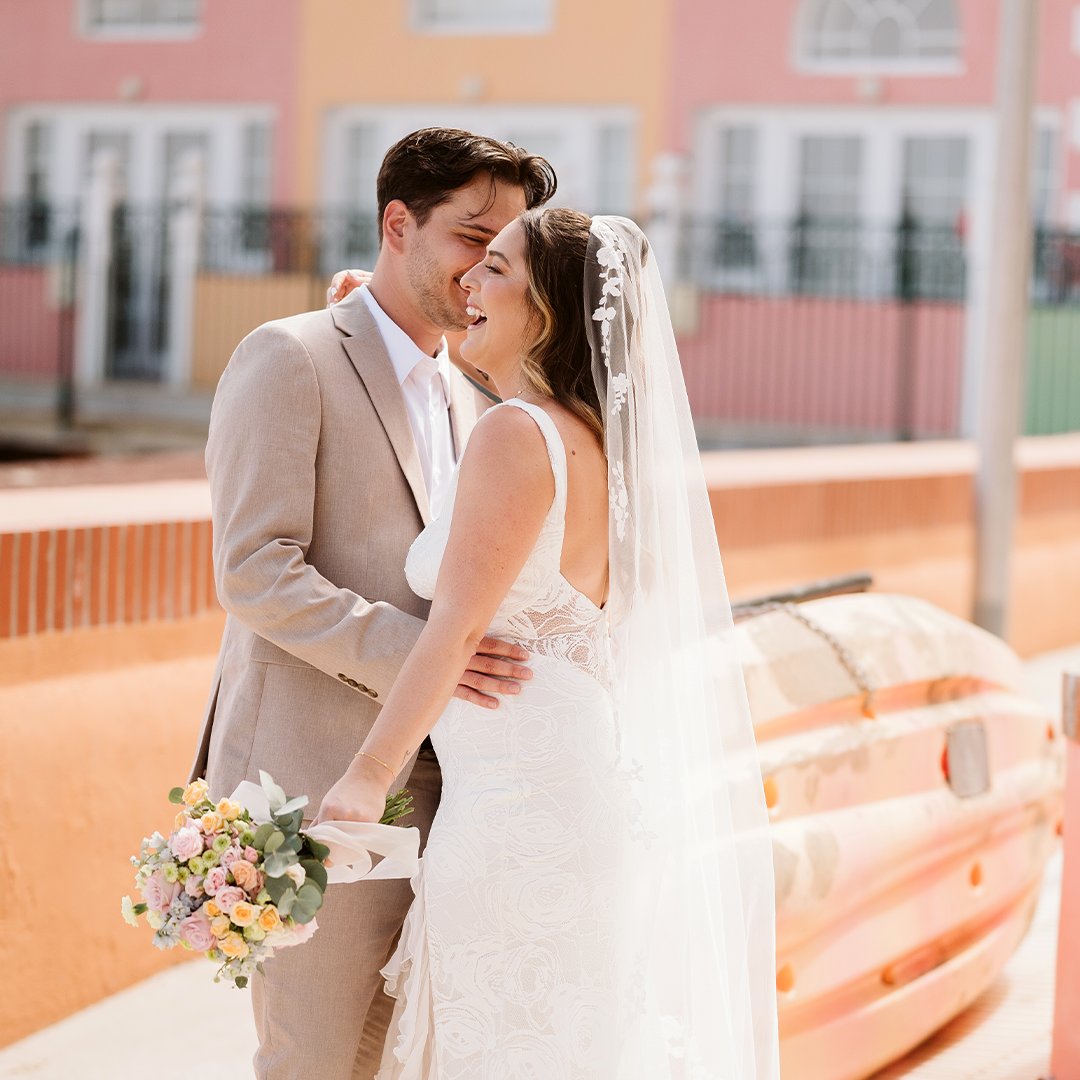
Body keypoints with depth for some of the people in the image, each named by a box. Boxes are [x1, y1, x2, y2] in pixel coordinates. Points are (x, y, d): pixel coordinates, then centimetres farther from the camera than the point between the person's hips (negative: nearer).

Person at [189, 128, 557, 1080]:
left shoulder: (464, 400, 19)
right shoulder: (288, 359, -6)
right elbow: (254, 573, -15)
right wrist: (411, 652, -24)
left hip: (426, 781, 7)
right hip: (317, 779, -7)